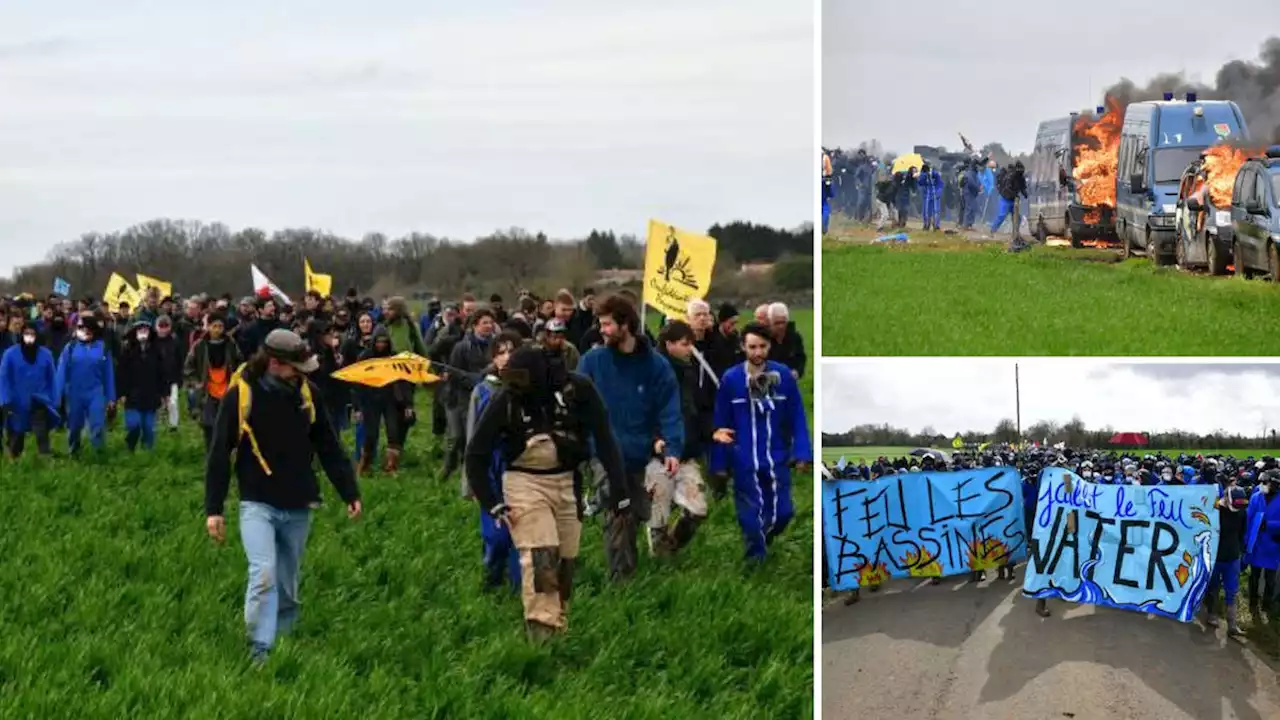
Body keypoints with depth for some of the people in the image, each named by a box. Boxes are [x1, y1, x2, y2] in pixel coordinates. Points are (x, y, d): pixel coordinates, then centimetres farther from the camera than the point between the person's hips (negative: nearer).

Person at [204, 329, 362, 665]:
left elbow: (329, 447, 9)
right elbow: (219, 455, -5)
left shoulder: (306, 392, 1)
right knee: (264, 574, -19)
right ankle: (259, 652, -13)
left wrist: (350, 493, 6)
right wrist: (213, 509, -6)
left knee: (286, 586, 11)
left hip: (297, 508, 4)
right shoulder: (240, 394, -10)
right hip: (257, 504, -4)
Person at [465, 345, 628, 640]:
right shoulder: (505, 400, -13)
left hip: (568, 482, 2)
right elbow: (476, 455, -4)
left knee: (565, 563, 5)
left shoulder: (576, 389, -13)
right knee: (541, 559, -18)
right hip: (525, 483, -2)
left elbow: (604, 439, -7)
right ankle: (541, 633, -20)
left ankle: (558, 631, 19)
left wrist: (620, 490, -11)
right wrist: (492, 505, -10)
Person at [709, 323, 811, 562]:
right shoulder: (730, 379, -8)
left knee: (782, 512, 6)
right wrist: (719, 462, 0)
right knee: (751, 517, 5)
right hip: (744, 462, -1)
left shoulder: (784, 375, -7)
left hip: (777, 459, 1)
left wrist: (802, 453, -7)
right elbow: (721, 424, -1)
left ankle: (761, 540, 37)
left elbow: (797, 418, -2)